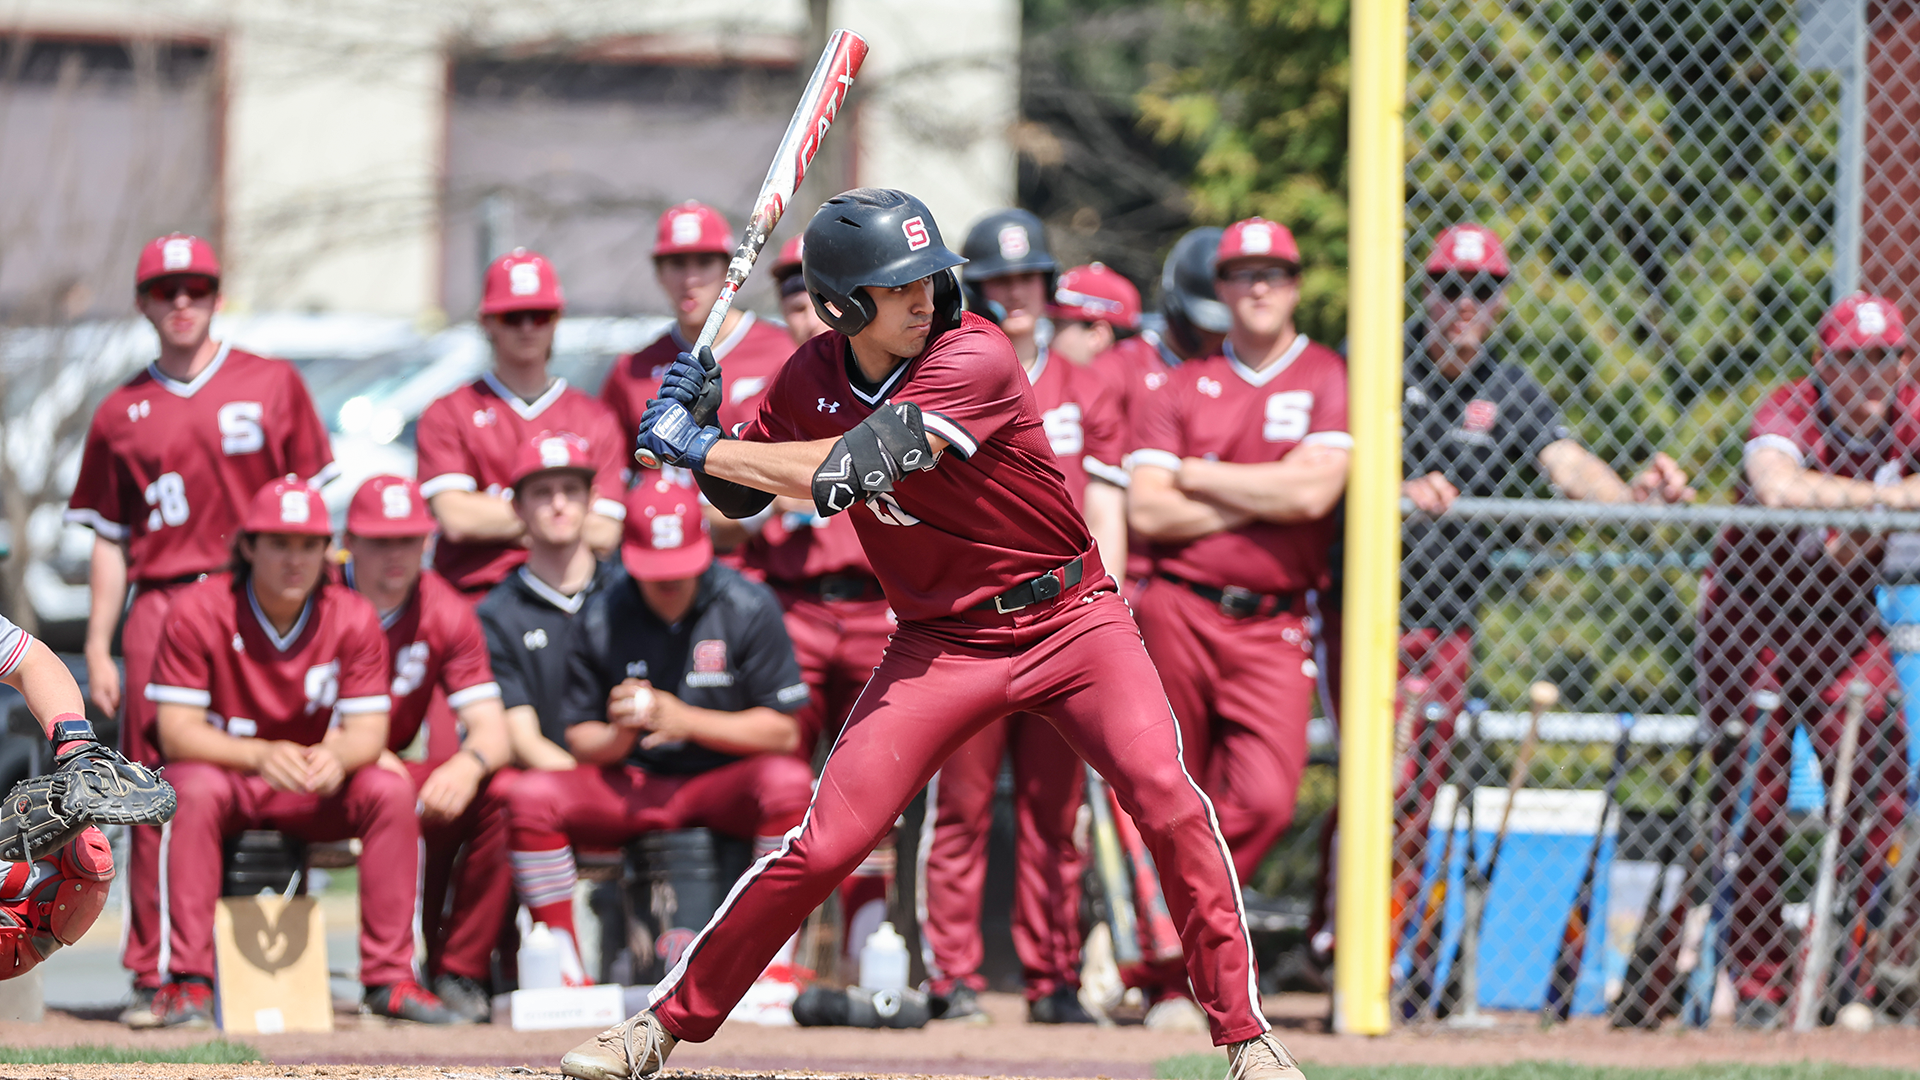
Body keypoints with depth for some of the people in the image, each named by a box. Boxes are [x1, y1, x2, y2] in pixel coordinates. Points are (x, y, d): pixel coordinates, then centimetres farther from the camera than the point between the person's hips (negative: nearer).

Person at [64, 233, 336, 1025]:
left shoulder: (272, 386, 9)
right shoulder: (123, 412, 13)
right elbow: (108, 540, 14)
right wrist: (97, 649, 8)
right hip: (159, 605, 1)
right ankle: (153, 974, -3)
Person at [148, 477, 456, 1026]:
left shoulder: (353, 618, -7)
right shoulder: (198, 611, -14)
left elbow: (369, 733, -12)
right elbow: (177, 731, -19)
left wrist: (336, 756, -38)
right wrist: (260, 756, -38)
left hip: (316, 792, 3)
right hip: (224, 767, -3)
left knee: (390, 790, -24)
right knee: (198, 790, -36)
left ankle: (389, 977, -19)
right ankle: (190, 982, -36)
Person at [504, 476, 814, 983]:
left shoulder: (749, 608, -6)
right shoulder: (602, 619, -1)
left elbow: (783, 731, -8)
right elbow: (580, 742, 4)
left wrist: (684, 720, -20)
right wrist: (618, 736, -21)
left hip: (726, 788, -2)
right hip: (630, 789, 2)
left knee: (789, 780, -35)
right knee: (531, 796, -23)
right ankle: (565, 972, -17)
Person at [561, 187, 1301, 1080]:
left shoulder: (975, 359, -21)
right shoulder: (812, 377, -3)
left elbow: (845, 472, -29)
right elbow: (742, 497, 11)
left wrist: (699, 444, -22)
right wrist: (698, 428, -9)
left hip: (1068, 621, -3)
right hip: (940, 642, 3)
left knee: (1168, 800, -22)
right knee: (824, 845, -7)